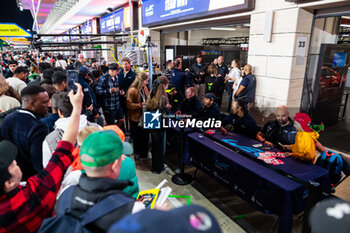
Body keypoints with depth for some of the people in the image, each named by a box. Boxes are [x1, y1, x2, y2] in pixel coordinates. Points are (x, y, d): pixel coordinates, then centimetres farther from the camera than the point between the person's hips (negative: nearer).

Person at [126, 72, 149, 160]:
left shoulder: (145, 88, 6)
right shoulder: (132, 90, -16)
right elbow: (129, 105, -17)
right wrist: (140, 105, -25)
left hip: (144, 116, 6)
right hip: (136, 117, -6)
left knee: (145, 135, 12)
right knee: (137, 137, 7)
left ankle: (144, 153, 31)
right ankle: (137, 154, 27)